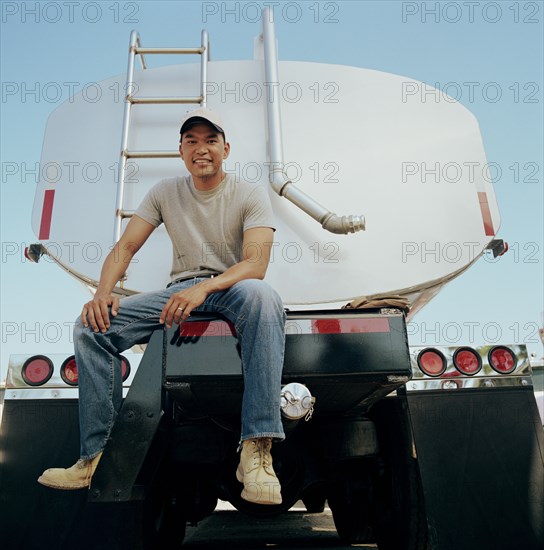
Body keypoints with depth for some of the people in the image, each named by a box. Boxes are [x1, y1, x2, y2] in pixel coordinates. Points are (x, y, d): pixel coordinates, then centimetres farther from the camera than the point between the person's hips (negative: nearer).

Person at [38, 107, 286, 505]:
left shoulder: (250, 195, -3)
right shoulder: (166, 193, 9)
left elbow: (256, 264, -18)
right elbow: (125, 247, 3)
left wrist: (205, 287, -36)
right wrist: (103, 292, -17)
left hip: (231, 289, -3)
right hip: (180, 290, 4)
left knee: (263, 297, -40)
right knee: (92, 324, -16)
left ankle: (256, 451, -41)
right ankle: (96, 456, -8)